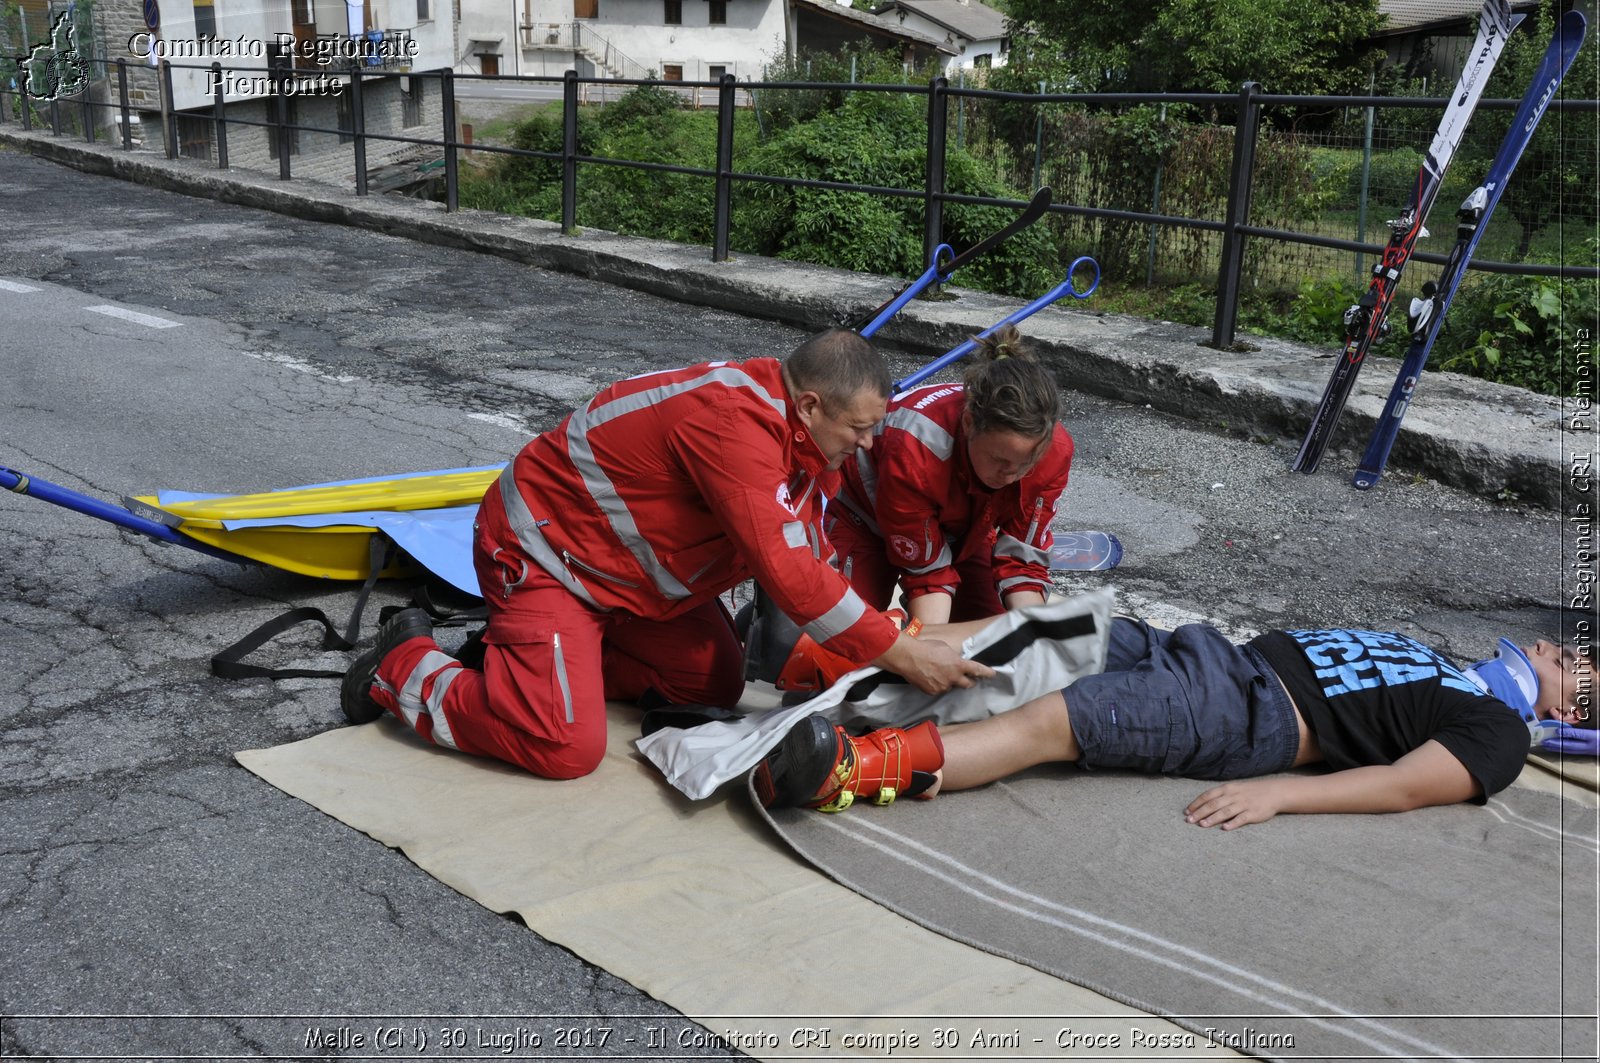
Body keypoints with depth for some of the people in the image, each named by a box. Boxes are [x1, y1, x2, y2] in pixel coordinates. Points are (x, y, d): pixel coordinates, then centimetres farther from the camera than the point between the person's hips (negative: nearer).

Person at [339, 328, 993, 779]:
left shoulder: (798, 432, -1)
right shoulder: (736, 424, -33)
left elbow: (805, 555, 4)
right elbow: (784, 570, -36)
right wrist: (901, 654, -30)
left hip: (627, 565, 10)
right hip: (541, 551, -10)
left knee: (714, 686, 10)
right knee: (567, 748, -18)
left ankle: (529, 657, 16)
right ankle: (407, 671, 5)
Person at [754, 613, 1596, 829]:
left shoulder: (1499, 734, 4)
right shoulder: (1438, 667, 30)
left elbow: (1404, 785, -12)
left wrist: (1276, 792, -26)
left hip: (1255, 715, -8)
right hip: (1229, 652, 9)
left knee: (1048, 723, -29)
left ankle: (847, 770, -41)